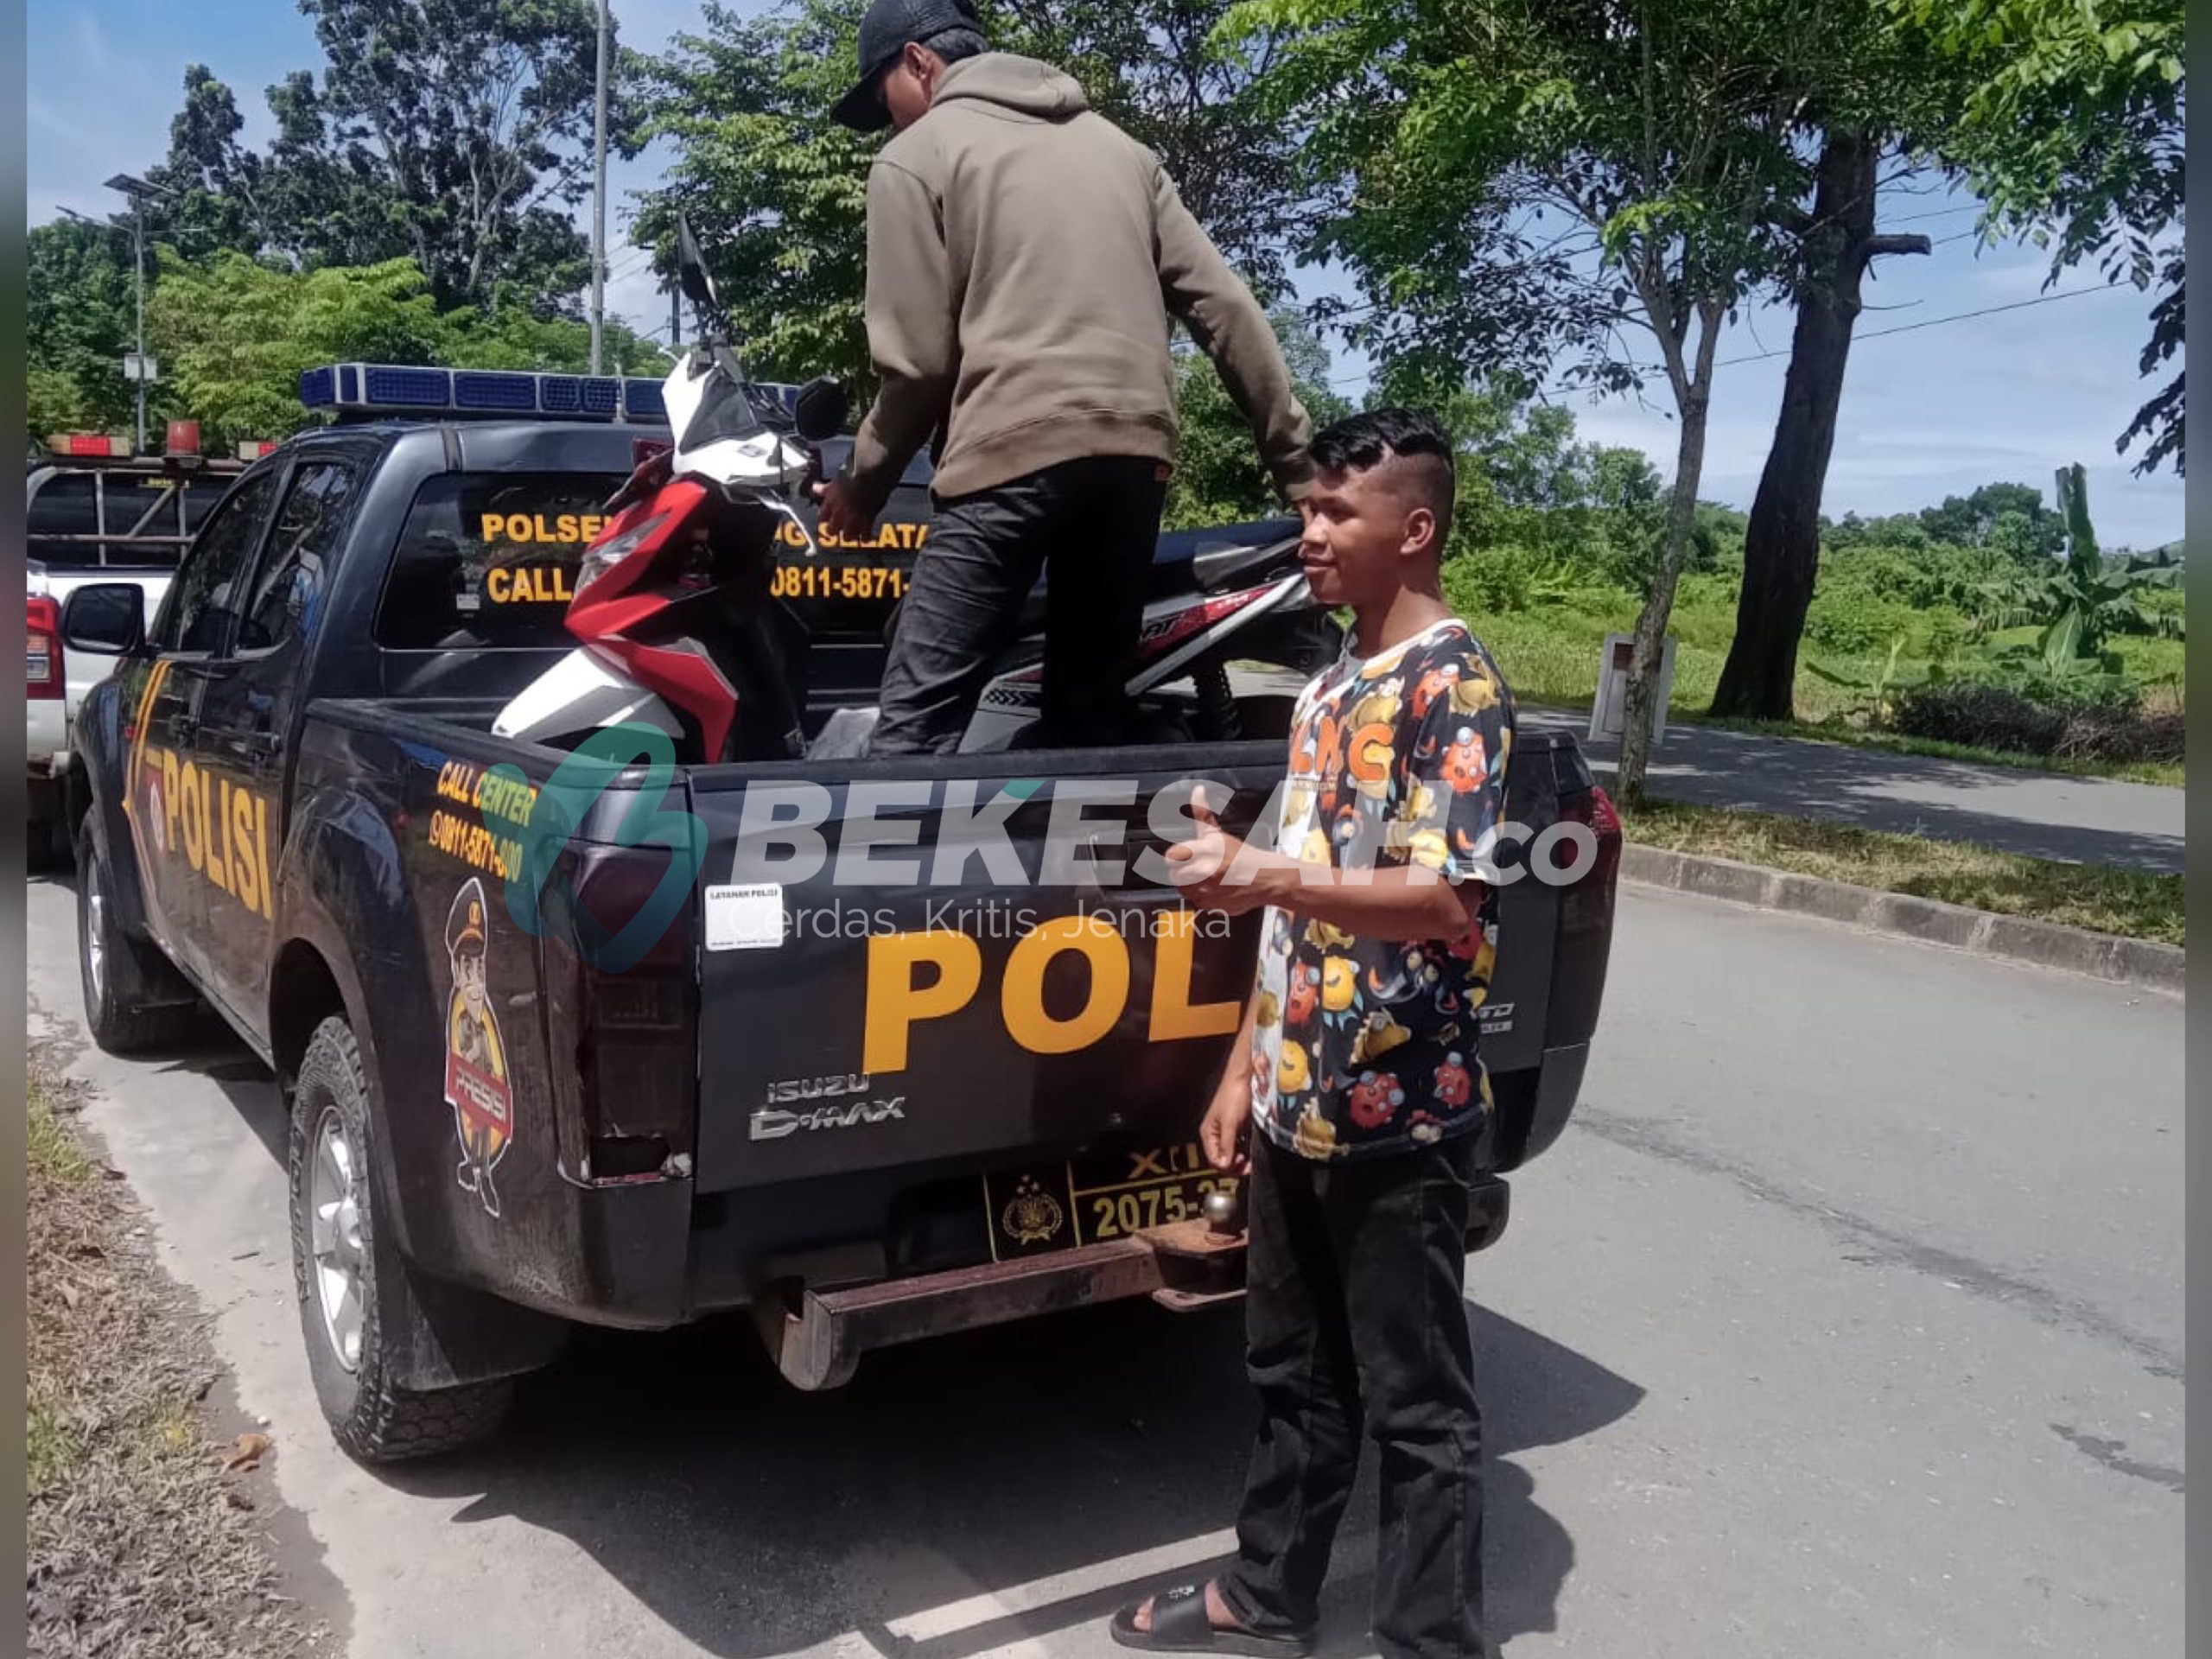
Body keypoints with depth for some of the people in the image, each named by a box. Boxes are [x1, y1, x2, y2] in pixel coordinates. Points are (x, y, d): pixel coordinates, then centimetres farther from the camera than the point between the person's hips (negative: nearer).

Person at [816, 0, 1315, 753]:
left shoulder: (915, 156, 6)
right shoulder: (1114, 142, 24)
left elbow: (916, 360, -2)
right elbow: (1223, 304, 15)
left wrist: (862, 482, 13)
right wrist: (1296, 456, 15)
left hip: (1013, 453, -6)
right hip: (1137, 451, 7)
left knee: (918, 724, -8)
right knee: (1088, 717, 12)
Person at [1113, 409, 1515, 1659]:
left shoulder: (1455, 684, -13)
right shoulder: (1331, 688, 12)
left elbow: (1444, 900, -23)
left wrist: (1261, 876, -31)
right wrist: (1248, 1066, 14)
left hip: (1401, 1117, -8)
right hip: (1298, 1103, 8)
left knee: (1417, 1404, 7)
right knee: (1296, 1374, 21)